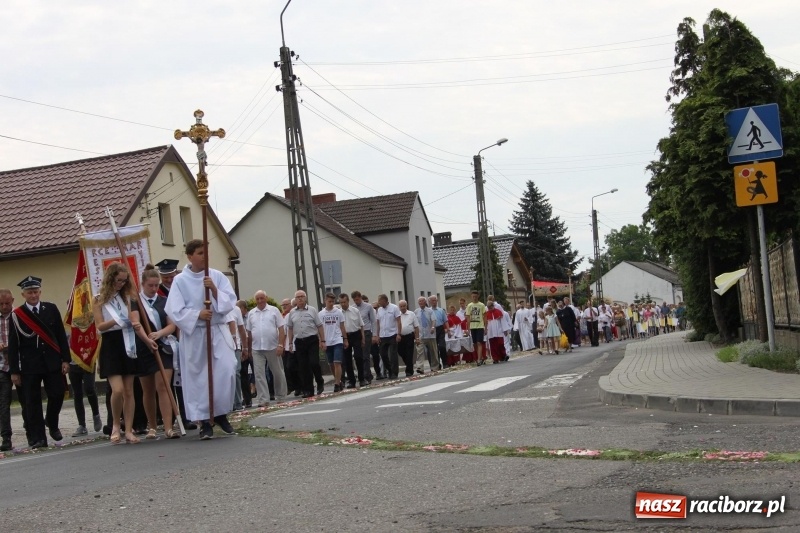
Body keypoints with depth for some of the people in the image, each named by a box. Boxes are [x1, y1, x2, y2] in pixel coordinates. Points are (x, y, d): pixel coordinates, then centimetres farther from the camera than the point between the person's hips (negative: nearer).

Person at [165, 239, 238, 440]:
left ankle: (221, 414, 12)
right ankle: (205, 422, 7)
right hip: (194, 335, -2)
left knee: (225, 372, -7)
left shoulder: (217, 276, 5)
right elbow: (174, 311, -6)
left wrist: (215, 290, -14)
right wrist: (197, 314, -18)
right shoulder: (180, 280, -1)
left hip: (219, 332, 2)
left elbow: (230, 301, 1)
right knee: (198, 378, 0)